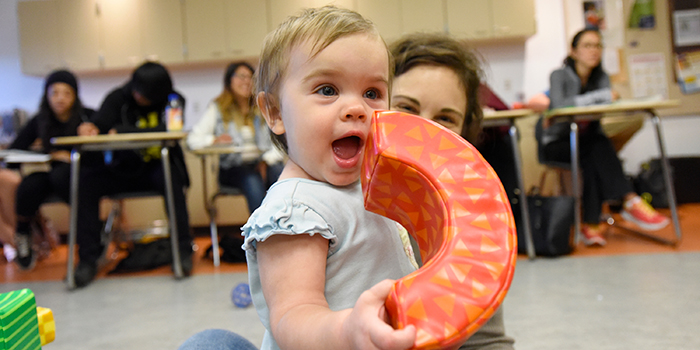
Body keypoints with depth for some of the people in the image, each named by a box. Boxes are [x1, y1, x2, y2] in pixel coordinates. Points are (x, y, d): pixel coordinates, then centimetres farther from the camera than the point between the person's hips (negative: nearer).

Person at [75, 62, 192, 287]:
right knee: (86, 178, -25)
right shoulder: (118, 98, 3)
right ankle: (88, 258, -18)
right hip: (123, 169, 3)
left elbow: (167, 130, -20)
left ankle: (183, 250, -28)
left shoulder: (173, 100, -3)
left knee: (171, 177, -37)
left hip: (158, 166, -2)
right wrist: (90, 128, -32)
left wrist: (122, 131, -25)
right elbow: (100, 123, -6)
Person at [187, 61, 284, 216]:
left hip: (262, 164, 2)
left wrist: (266, 161, -11)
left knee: (280, 173, -33)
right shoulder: (218, 108, 10)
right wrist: (215, 140, -21)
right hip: (233, 168, -2)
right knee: (253, 182, -36)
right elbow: (193, 140, 0)